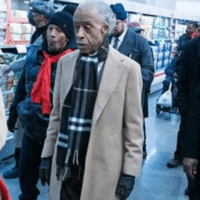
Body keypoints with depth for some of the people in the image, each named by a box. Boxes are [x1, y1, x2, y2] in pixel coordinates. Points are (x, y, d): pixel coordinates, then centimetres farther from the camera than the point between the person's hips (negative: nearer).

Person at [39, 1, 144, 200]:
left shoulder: (127, 68, -10)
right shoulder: (65, 62, 3)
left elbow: (133, 126, -7)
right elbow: (57, 114, 9)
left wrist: (129, 171, -7)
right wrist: (47, 154, 9)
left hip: (102, 168, -3)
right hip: (65, 165, 4)